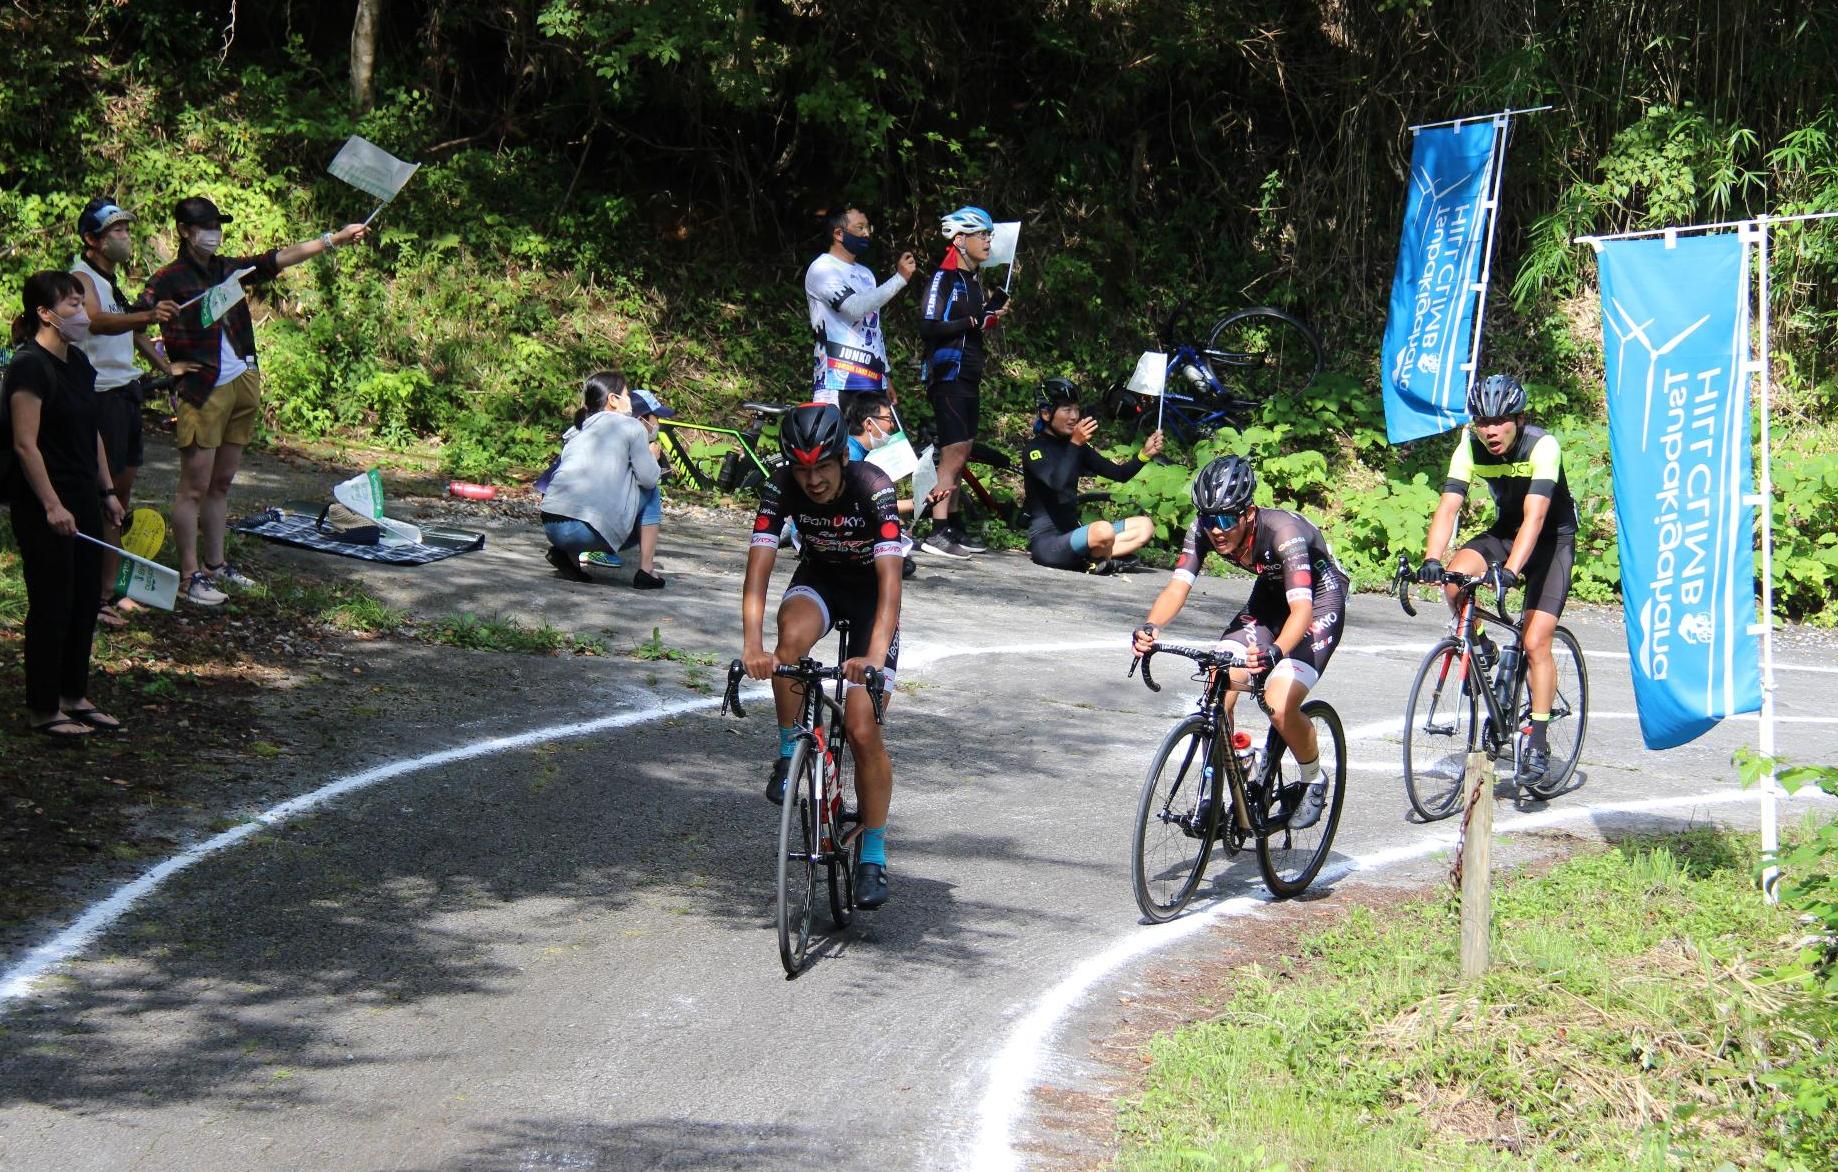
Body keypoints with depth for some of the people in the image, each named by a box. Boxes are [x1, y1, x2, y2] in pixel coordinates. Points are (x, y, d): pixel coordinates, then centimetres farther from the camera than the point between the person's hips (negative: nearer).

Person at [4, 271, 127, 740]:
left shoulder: (77, 361, 10)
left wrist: (107, 491, 16)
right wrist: (52, 506, -22)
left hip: (82, 498, 9)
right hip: (43, 506, -9)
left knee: (86, 599, 13)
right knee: (52, 605, -1)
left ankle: (74, 696, 25)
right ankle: (44, 710, 10)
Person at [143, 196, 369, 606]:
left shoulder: (228, 269, 13)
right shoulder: (167, 281, -6)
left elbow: (282, 258, 13)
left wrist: (337, 238, 10)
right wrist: (169, 366, -24)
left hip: (243, 385, 7)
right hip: (203, 391, -7)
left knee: (221, 483, 14)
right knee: (195, 487, -4)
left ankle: (215, 565, 23)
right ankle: (191, 576, -1)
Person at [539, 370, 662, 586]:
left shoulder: (576, 432, 24)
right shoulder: (632, 426, 6)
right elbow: (649, 478, 5)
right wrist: (652, 455, 27)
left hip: (550, 527, 6)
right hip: (588, 531, -6)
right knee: (648, 490, 18)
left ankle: (566, 553, 10)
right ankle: (646, 571, 14)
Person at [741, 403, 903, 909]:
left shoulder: (873, 488, -32)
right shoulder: (782, 487, -23)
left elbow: (890, 580, -39)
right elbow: (758, 568, -28)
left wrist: (875, 656, -53)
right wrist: (752, 644, -43)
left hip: (870, 588, -2)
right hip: (819, 579, 2)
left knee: (863, 730, -11)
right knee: (792, 636, -36)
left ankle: (873, 854, 4)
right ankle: (789, 753, -13)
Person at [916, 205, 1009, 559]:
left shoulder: (973, 281, 16)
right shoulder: (944, 279, -11)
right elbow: (928, 328, -21)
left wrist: (993, 314, 5)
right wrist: (972, 321, -22)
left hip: (968, 377, 9)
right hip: (947, 375, -9)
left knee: (958, 455, 10)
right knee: (954, 453, -14)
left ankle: (951, 526, 15)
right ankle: (937, 533, -15)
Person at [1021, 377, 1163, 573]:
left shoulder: (1075, 447, 13)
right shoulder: (1033, 450, -9)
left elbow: (1119, 473, 9)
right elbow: (1058, 483, -28)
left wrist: (1145, 454, -7)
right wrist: (1074, 444, -36)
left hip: (1071, 533, 8)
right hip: (1046, 541, -8)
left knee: (1144, 526, -1)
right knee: (1103, 531, -35)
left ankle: (1093, 556, -12)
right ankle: (1095, 561, -4)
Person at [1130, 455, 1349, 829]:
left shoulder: (1283, 531, -36)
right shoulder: (1203, 530, -21)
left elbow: (1302, 607, -46)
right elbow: (1178, 586, -28)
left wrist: (1276, 651, -66)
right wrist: (1150, 627, -50)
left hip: (1319, 599, -6)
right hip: (1270, 593, 6)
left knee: (1280, 705, -22)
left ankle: (1314, 783, 6)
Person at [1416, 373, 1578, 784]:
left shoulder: (1542, 446, -28)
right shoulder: (1471, 447, -16)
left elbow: (1534, 517, -38)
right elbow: (1448, 506, -24)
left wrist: (1510, 570, -51)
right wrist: (1431, 560, -40)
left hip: (1553, 538, -4)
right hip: (1504, 531, 4)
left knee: (1535, 642, -15)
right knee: (1454, 578, -27)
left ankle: (1538, 740, -5)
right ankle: (1479, 646, 0)